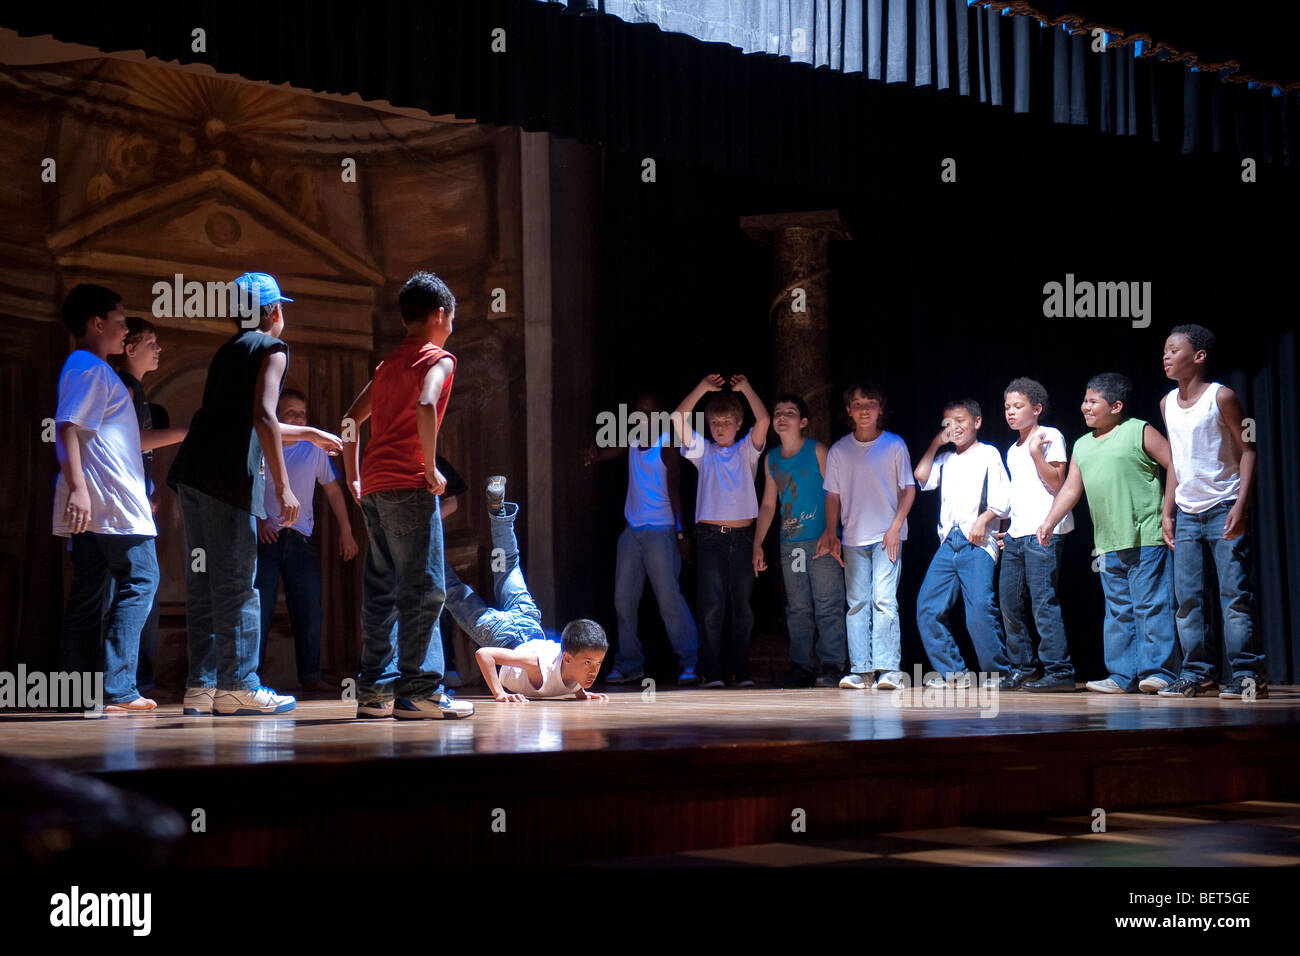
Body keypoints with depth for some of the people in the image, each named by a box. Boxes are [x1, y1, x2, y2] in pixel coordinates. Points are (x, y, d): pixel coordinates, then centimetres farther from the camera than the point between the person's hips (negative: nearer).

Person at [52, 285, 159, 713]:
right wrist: (77, 487, -27)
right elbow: (69, 428, -18)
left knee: (90, 593, 7)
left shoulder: (93, 369, 24)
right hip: (110, 501, -10)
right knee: (139, 580, -9)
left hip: (90, 505, 10)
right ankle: (118, 689, -14)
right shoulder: (89, 368, -7)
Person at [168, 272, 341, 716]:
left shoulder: (228, 351, 26)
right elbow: (263, 418, -12)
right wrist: (283, 486, -13)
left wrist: (310, 433, 48)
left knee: (204, 581, 10)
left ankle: (201, 686, 11)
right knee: (236, 584, -5)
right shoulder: (271, 350, 1)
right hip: (227, 477, -8)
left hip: (194, 472, 8)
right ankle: (237, 686, -4)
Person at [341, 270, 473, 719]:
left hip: (374, 487, 8)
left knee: (382, 589, 11)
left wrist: (354, 480, 23)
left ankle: (375, 686, 12)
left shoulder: (389, 362, 21)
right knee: (424, 589, -7)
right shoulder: (438, 359, -2)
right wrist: (431, 468, -15)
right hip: (409, 487, -8)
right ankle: (417, 690, -10)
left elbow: (351, 420, 21)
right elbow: (426, 406, -22)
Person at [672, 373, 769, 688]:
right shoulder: (703, 452, 11)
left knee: (743, 609, 3)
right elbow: (678, 418, -1)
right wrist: (703, 388, -2)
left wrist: (746, 388, -3)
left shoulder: (747, 451, 11)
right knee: (711, 609, -6)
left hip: (742, 536, 1)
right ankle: (710, 673, -4)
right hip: (710, 536, -1)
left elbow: (763, 420, -7)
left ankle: (740, 670, 10)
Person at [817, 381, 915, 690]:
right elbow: (833, 496, 13)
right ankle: (860, 670, 2)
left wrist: (895, 527, -9)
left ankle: (888, 668, -10)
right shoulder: (839, 451, 8)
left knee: (884, 600, -12)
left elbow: (909, 490, 1)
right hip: (853, 538, 3)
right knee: (857, 603, 1)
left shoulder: (894, 445, 1)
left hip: (886, 537, -3)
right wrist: (831, 533, 6)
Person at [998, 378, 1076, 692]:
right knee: (1009, 602, 6)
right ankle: (1023, 668, 15)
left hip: (1044, 533, -8)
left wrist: (1036, 453, -17)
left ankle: (1059, 671, -12)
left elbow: (1056, 483, -9)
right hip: (1016, 535, 8)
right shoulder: (1013, 451, 22)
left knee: (1043, 600, -13)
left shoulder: (1050, 436, 0)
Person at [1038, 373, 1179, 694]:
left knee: (1151, 606, -7)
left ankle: (1157, 671, -4)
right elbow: (1070, 490, 20)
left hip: (1145, 538, -7)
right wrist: (1049, 522, 9)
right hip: (1107, 545, 7)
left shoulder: (1139, 432, -1)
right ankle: (1123, 676, 12)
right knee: (1118, 611, 9)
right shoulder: (1082, 446, 18)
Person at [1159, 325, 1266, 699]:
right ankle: (1198, 674, 9)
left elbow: (1247, 450, -8)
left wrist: (1241, 506, -17)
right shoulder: (1168, 403, 10)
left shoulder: (1221, 397, -8)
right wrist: (1167, 511, 11)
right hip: (1187, 513, 6)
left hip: (1224, 509, -6)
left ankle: (1246, 674, -3)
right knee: (1187, 598, 3)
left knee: (1234, 591, -8)